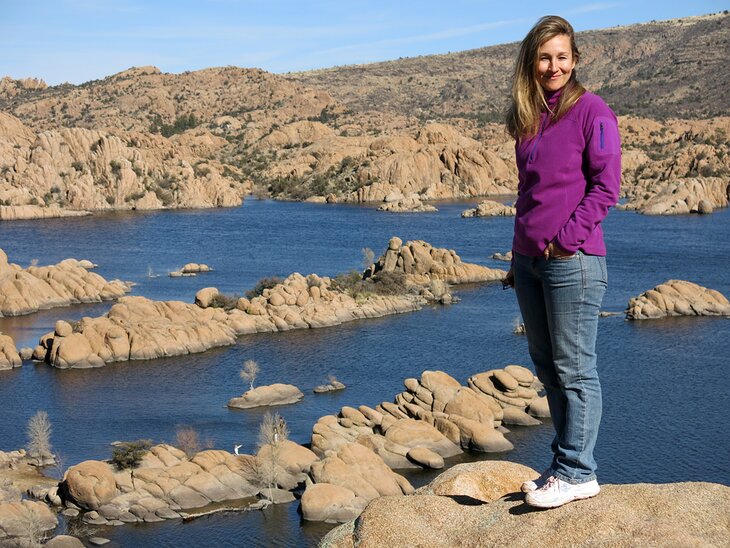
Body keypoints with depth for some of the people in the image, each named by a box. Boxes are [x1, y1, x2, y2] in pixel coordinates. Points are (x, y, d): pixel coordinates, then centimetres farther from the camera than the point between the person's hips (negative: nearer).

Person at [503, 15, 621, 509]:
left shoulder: (592, 111, -6)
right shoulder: (529, 120, 14)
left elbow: (606, 187, -11)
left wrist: (564, 239, -15)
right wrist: (519, 255, 17)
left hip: (573, 260, -8)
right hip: (529, 260, 8)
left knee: (574, 369, -2)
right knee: (547, 366, 12)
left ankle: (578, 472, 5)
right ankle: (566, 463, 21)